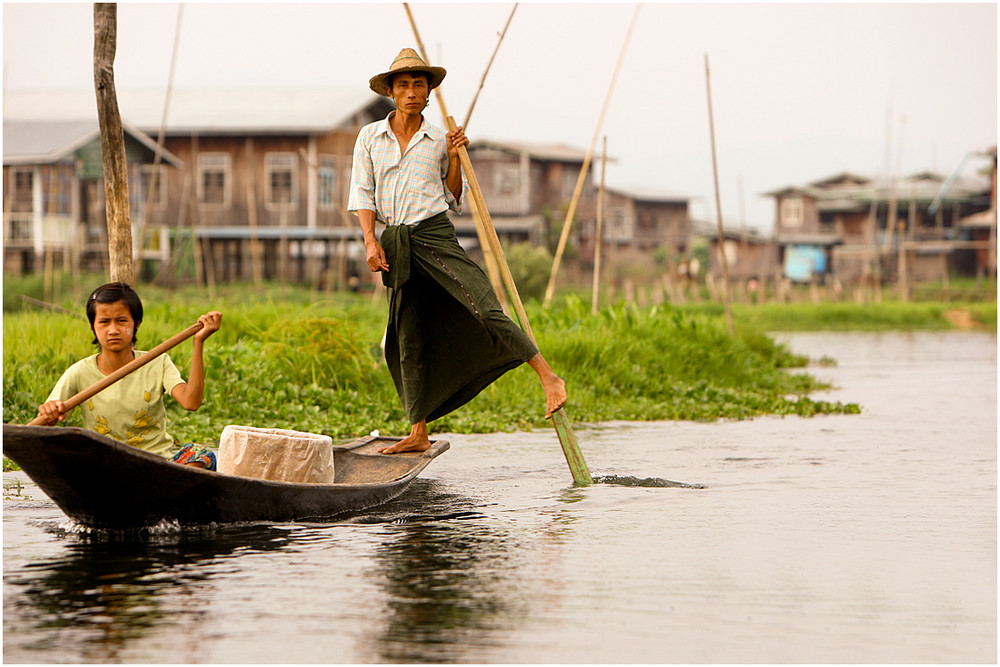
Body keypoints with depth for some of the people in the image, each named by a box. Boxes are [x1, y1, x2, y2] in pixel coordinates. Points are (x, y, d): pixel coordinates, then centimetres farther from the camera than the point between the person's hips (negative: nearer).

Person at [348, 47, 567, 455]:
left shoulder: (438, 141, 7)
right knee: (409, 338, 3)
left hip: (435, 236, -2)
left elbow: (454, 200, 11)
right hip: (395, 244, 2)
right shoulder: (370, 137, 8)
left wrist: (454, 159, -2)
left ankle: (549, 377, -17)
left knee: (484, 310, -20)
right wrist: (371, 241, -8)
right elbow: (362, 194, 5)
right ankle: (418, 432, 8)